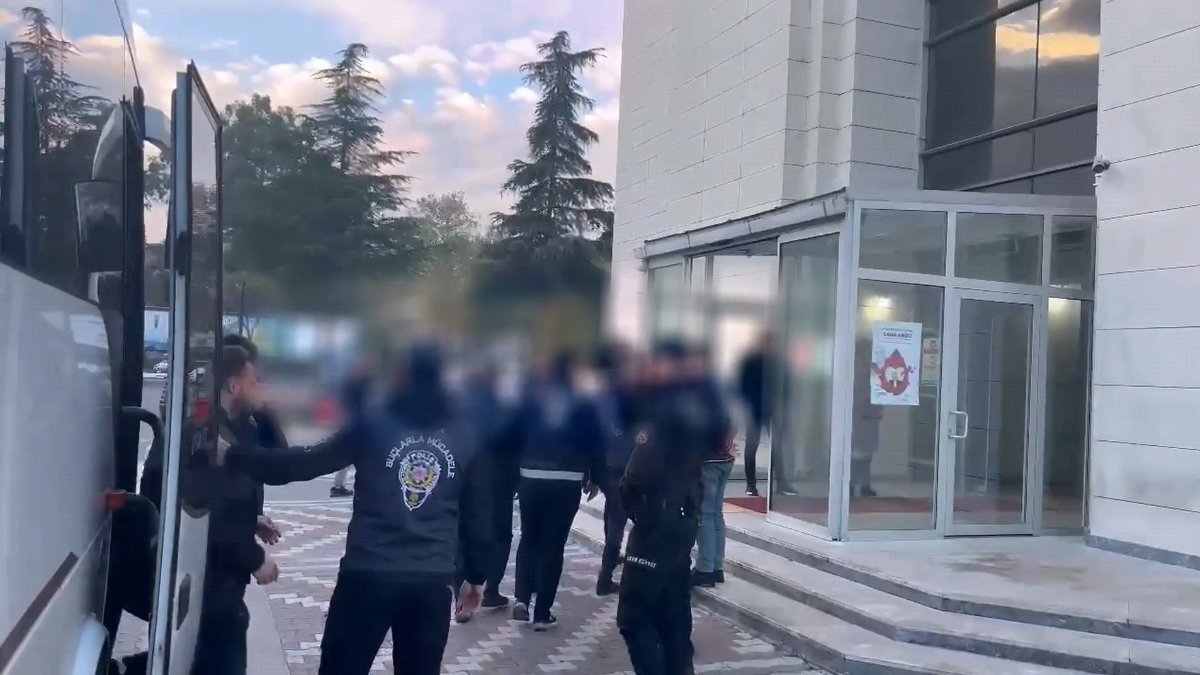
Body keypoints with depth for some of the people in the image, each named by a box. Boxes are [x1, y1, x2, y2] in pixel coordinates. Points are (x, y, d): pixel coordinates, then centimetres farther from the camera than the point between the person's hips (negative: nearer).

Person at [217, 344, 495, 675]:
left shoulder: (374, 424, -2)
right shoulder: (467, 436, 7)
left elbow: (306, 463, -4)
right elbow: (478, 514, 10)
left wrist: (231, 455, 3)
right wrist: (476, 576, 20)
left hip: (368, 574, -2)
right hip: (432, 581, 3)